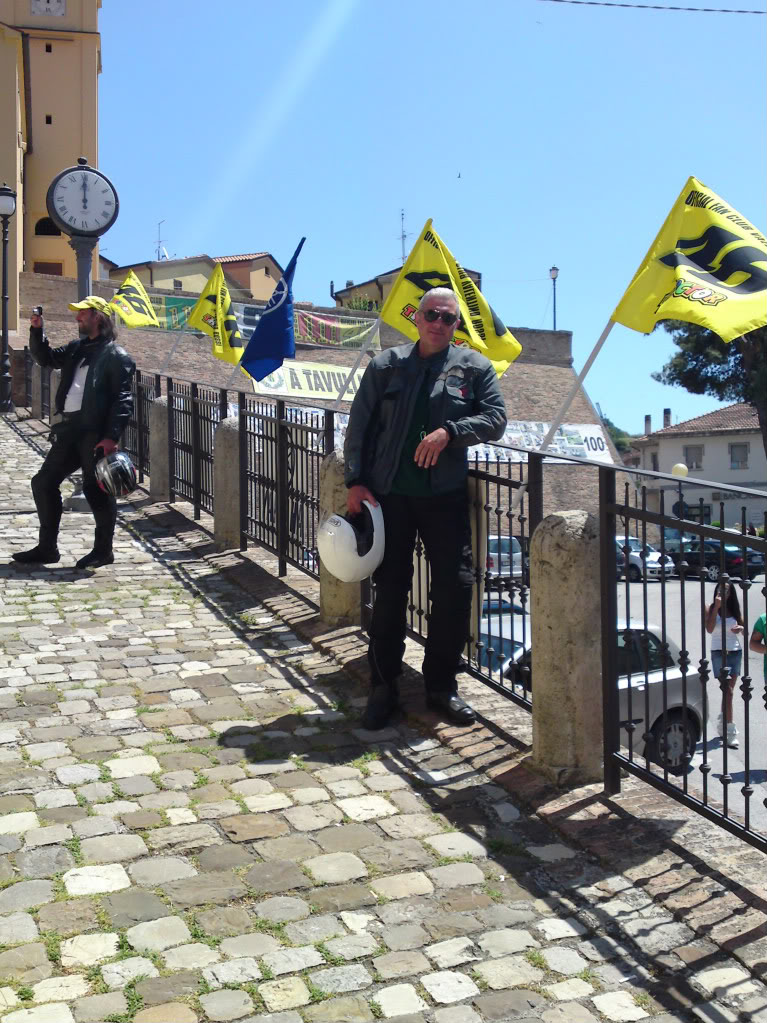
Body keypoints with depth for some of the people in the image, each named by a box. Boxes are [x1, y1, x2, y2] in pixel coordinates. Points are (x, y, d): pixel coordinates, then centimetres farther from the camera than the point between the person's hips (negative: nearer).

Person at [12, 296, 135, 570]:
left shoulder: (116, 355, -6)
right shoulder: (77, 348, 18)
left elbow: (122, 400, -13)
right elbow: (46, 358, 27)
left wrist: (111, 437, -21)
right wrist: (36, 331, 10)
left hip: (95, 432, -8)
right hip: (70, 429, 8)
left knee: (96, 490, -1)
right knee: (43, 483, 10)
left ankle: (103, 550, 14)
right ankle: (47, 548, 20)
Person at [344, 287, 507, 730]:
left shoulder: (474, 367, 7)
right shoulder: (386, 365, 8)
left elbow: (496, 418, -1)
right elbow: (359, 426, 7)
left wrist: (449, 431, -16)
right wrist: (356, 481, -1)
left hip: (446, 495, 0)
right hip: (390, 493, 0)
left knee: (456, 587, 0)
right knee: (389, 589, 5)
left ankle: (442, 685, 17)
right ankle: (384, 687, 18)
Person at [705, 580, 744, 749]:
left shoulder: (735, 609, 8)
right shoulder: (711, 609, -3)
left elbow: (744, 632, 11)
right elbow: (709, 629, -18)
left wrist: (741, 628, -13)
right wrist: (717, 607, -19)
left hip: (735, 652, 4)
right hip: (719, 653, -4)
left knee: (728, 691, 11)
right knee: (728, 692, -11)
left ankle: (723, 725, 28)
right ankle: (730, 732, -13)